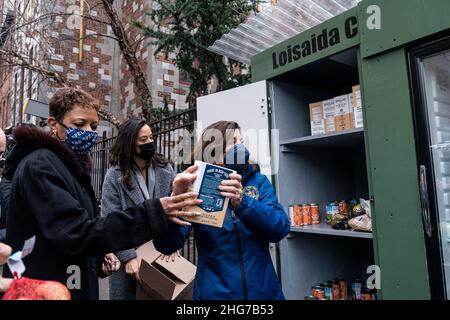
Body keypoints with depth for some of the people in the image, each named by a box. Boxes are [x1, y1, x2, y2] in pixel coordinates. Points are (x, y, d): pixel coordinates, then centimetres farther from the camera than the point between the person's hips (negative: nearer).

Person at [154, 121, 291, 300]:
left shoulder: (258, 180, -1)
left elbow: (280, 229, -14)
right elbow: (165, 246, -14)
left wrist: (242, 202, -29)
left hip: (263, 290, 2)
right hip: (215, 292, -1)